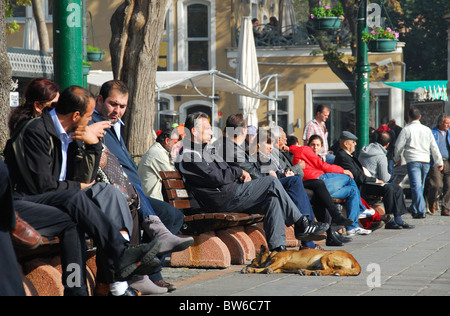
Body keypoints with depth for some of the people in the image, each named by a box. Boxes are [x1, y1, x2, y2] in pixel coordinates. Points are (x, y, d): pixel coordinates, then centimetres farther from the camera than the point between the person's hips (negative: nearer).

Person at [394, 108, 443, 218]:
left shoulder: (406, 130, 0)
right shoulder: (427, 130, 12)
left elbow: (399, 146, 1)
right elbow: (434, 147, 14)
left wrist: (397, 158, 20)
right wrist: (439, 162, 20)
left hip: (413, 161, -5)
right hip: (425, 161, 5)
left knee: (416, 186, -11)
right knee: (420, 186, 16)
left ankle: (421, 211, -23)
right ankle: (414, 208, 28)